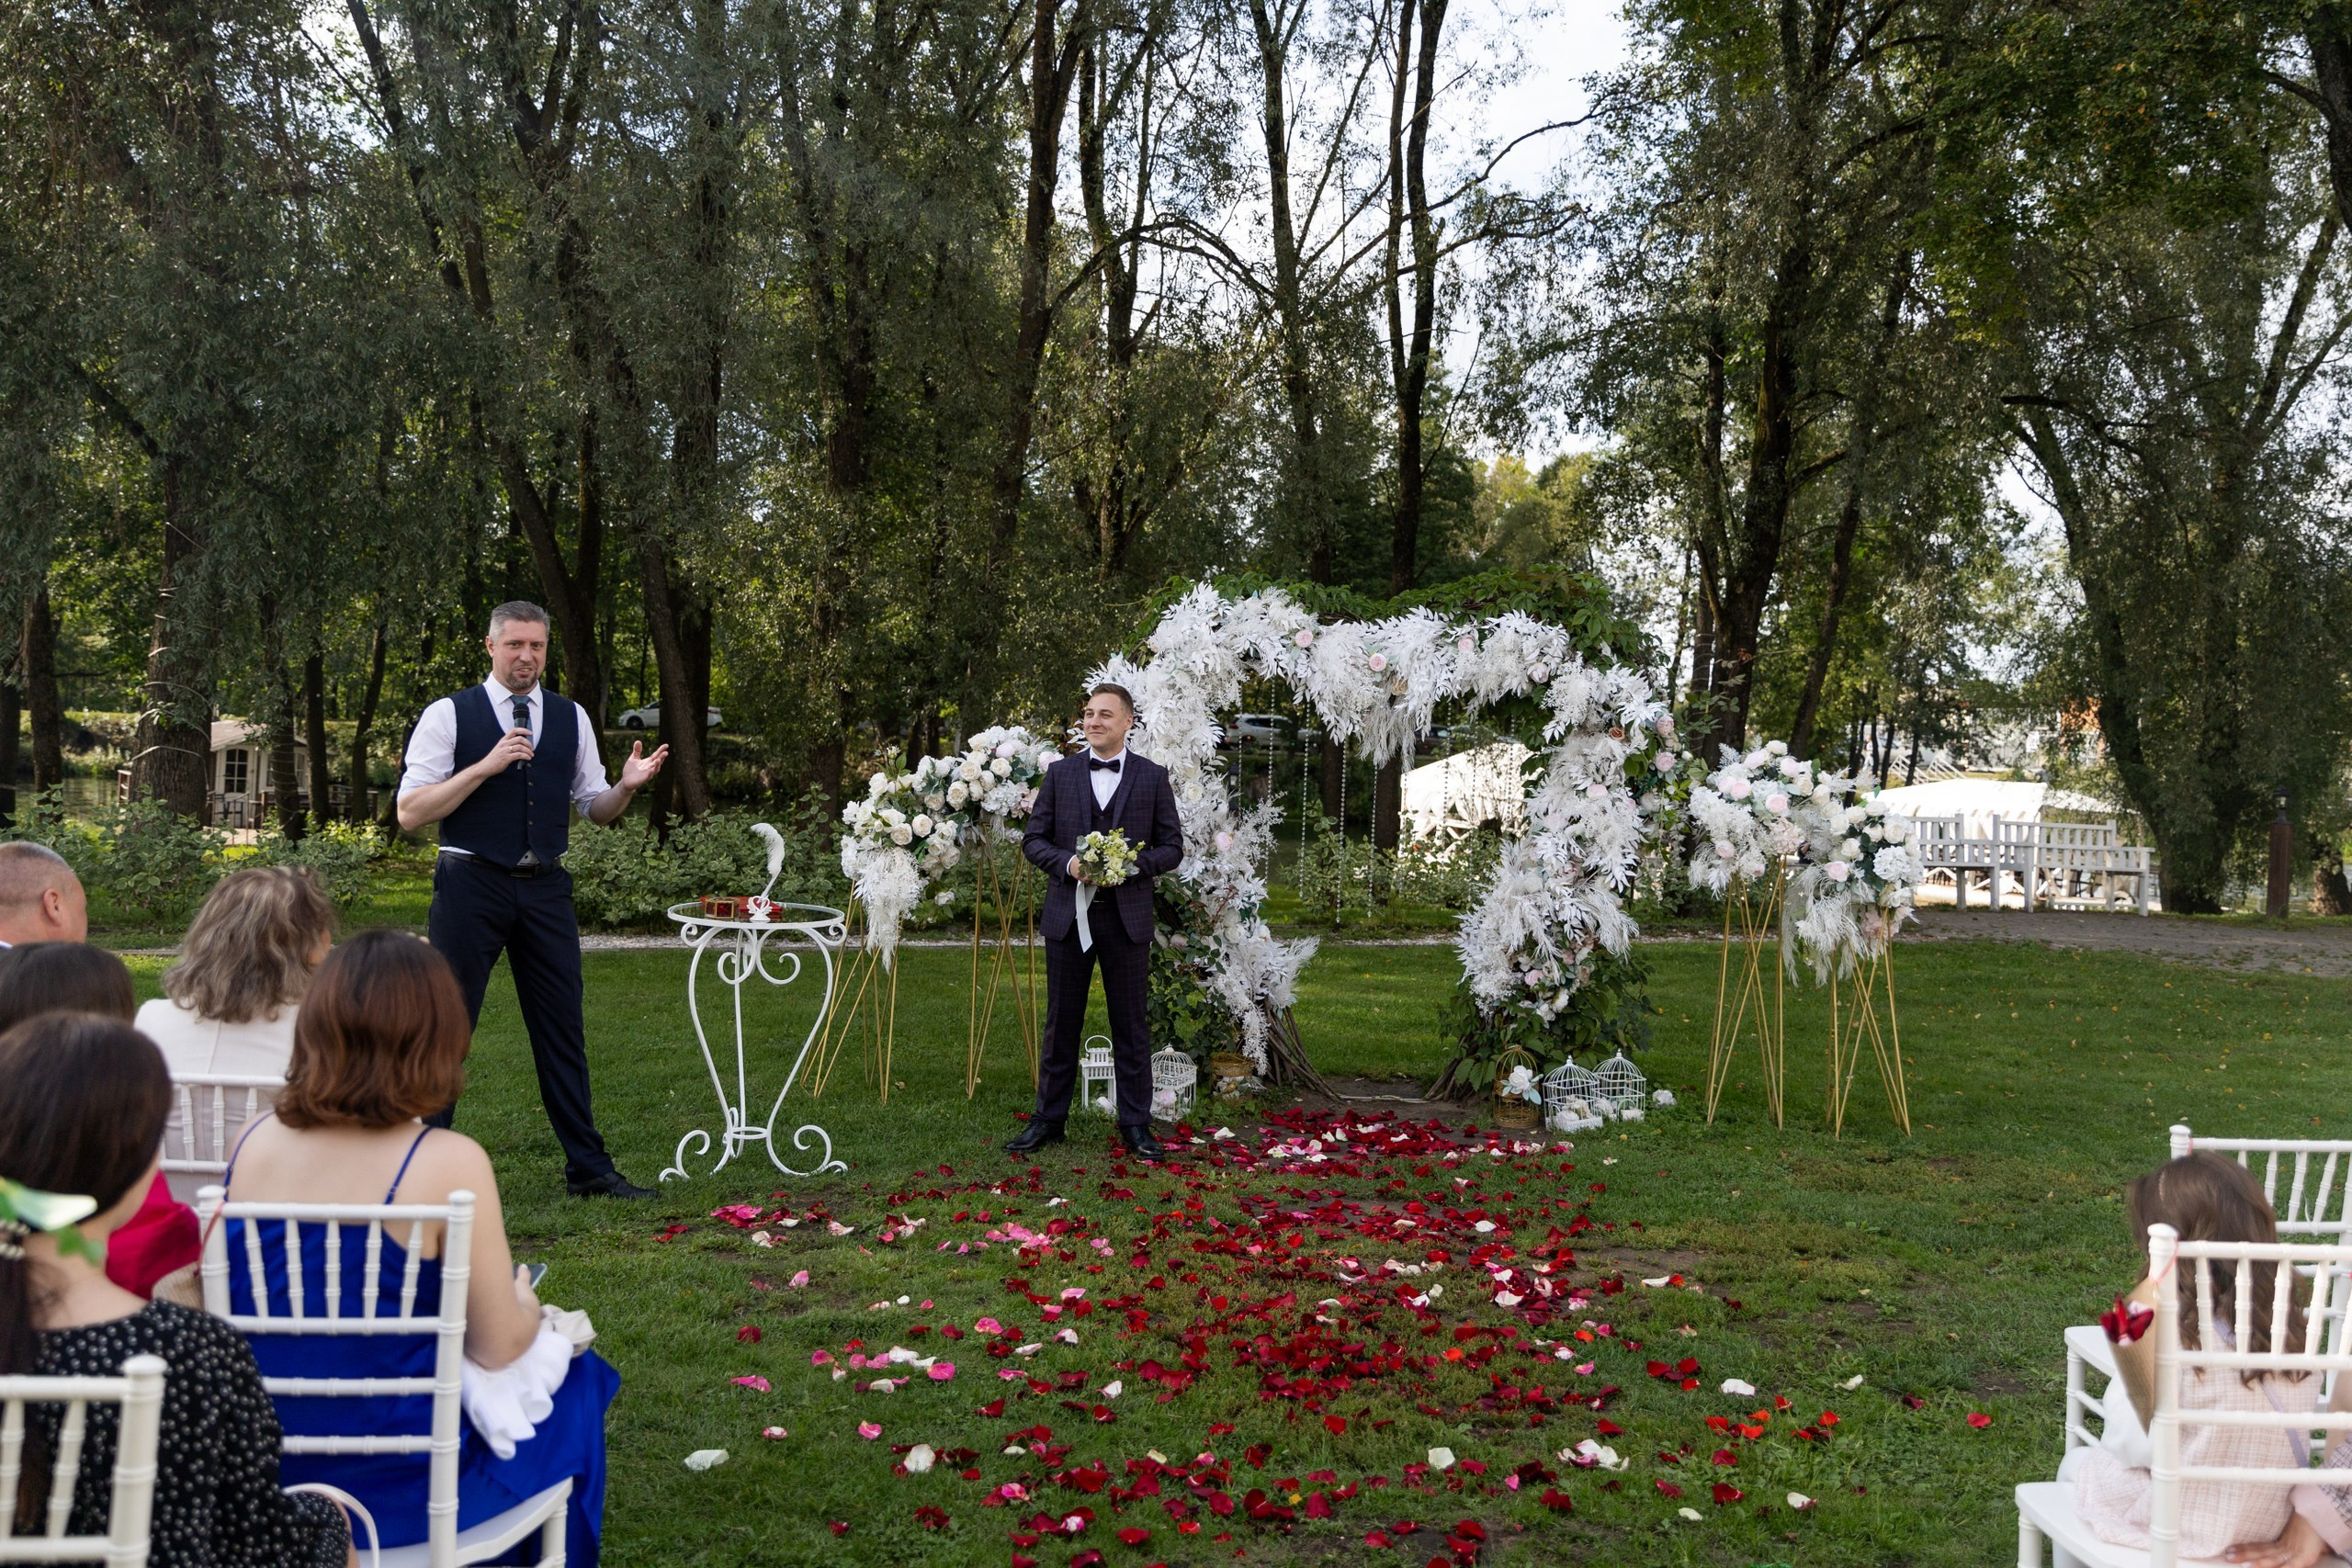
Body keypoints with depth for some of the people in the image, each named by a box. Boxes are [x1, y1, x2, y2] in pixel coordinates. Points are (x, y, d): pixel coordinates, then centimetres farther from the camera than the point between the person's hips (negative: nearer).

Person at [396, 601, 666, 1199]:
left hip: (546, 888, 4)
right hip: (471, 884, -3)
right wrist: (486, 765, -17)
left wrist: (626, 786, -7)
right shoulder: (448, 716, -2)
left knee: (563, 1027, 8)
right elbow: (410, 812, -8)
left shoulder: (572, 719, 10)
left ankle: (588, 1167, 15)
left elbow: (594, 808, 16)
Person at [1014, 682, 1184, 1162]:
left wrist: (1134, 862, -15)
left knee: (1130, 1025, 5)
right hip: (1068, 915, 1)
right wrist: (1066, 862, -13)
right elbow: (1033, 839, 6)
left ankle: (1136, 1124, 15)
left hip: (1127, 917, -1)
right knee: (1061, 1023, 8)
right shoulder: (1060, 773, 6)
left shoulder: (1153, 777, 3)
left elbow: (1172, 847, 4)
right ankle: (1048, 1119, 18)